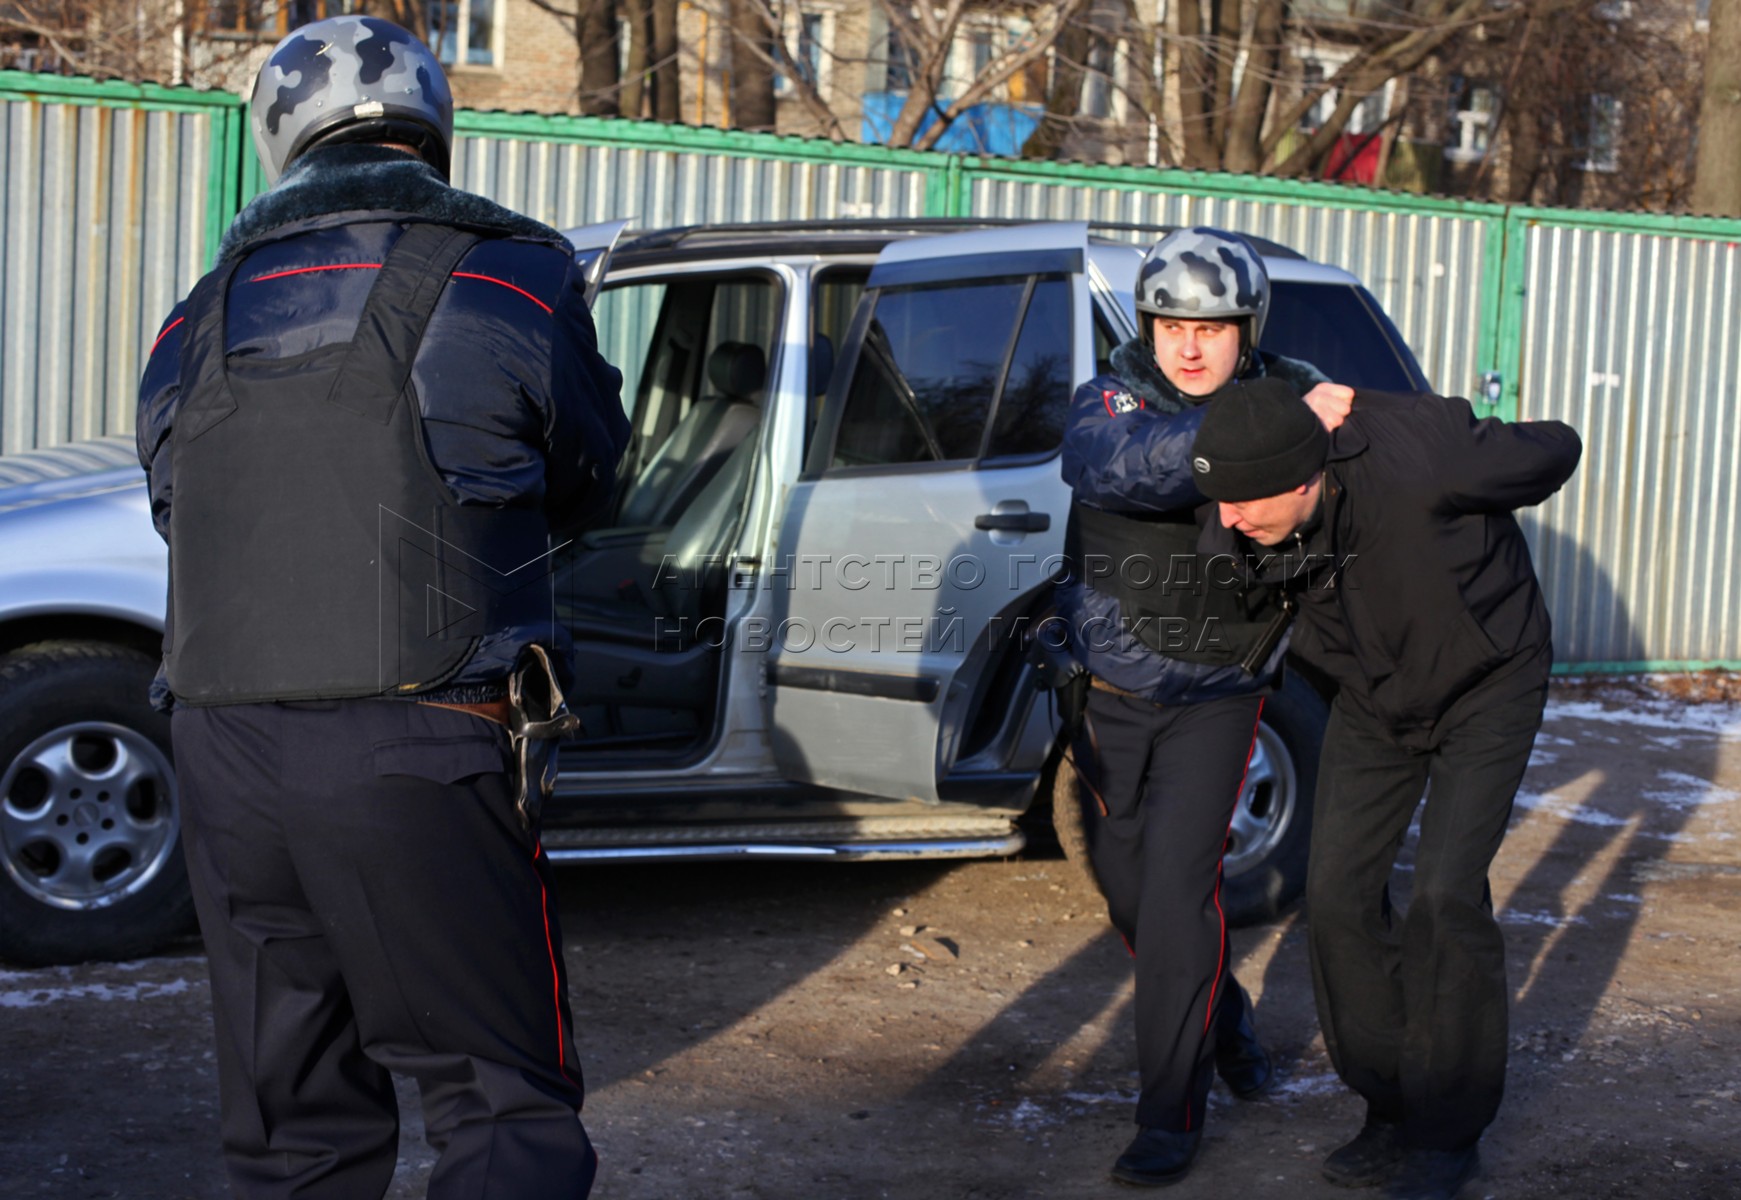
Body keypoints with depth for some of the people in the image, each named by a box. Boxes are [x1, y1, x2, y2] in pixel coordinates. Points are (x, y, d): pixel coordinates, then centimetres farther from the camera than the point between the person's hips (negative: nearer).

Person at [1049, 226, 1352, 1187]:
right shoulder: (1106, 404, -12)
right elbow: (1124, 465, -38)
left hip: (1214, 701, -2)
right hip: (1107, 696, 2)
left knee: (1177, 884, -13)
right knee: (1126, 885, 13)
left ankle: (1171, 1114, -3)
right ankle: (1224, 1023, 39)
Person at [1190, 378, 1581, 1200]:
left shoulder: (1419, 461, -36)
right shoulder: (1259, 524, -21)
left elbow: (1552, 452, -14)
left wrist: (1469, 534, 0)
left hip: (1484, 690, -5)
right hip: (1374, 698, 5)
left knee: (1445, 894, -14)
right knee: (1338, 890, -3)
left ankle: (1449, 1132, 2)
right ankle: (1393, 1109, 13)